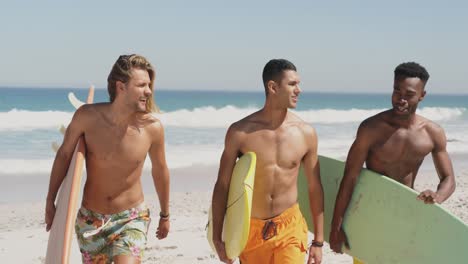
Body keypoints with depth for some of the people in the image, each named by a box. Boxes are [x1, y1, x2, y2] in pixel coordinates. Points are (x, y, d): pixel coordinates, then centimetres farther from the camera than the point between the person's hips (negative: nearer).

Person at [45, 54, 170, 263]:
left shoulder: (152, 128, -16)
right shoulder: (87, 116, -16)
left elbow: (160, 171, 2)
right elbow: (64, 154, 0)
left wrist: (165, 215, 14)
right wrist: (50, 202, 6)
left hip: (131, 218, -2)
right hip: (90, 218, 2)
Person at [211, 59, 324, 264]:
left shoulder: (305, 133, -4)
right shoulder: (240, 131, -8)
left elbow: (314, 188, 4)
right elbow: (222, 186, -2)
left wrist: (318, 241, 5)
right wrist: (217, 239, -3)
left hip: (289, 227, 0)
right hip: (250, 229, 0)